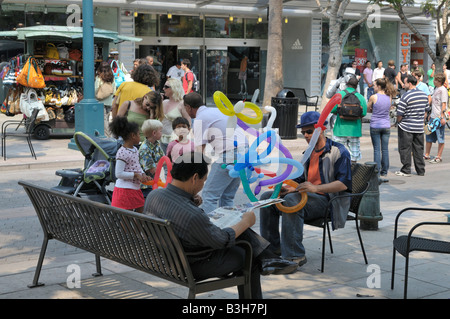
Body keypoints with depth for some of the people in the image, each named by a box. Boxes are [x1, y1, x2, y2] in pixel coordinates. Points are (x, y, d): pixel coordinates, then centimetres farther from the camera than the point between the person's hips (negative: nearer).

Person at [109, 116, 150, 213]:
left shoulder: (134, 149, 9)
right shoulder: (122, 153, -19)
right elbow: (119, 174, -22)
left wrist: (143, 174, 1)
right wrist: (135, 175, -20)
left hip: (136, 188, 9)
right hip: (125, 189, -9)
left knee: (141, 212, 15)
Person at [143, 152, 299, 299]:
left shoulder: (153, 195, -12)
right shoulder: (192, 215, -36)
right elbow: (222, 240, -21)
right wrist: (246, 222, -7)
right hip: (194, 268, -8)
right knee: (249, 258, 14)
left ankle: (267, 258, 15)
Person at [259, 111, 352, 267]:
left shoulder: (338, 151, -4)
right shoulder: (310, 153, 21)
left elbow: (344, 183, -16)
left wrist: (316, 188, -28)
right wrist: (290, 188, 0)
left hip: (326, 200, -8)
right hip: (308, 196, 8)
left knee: (291, 200, -35)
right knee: (267, 197, -6)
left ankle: (295, 256, -33)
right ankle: (272, 248, -4)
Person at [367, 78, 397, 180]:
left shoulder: (374, 97, -11)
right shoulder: (389, 97, 2)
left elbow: (367, 110, 1)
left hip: (375, 126, -4)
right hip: (386, 125, 4)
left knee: (377, 150, 1)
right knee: (385, 149, 7)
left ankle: (378, 173, -1)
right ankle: (384, 172, 11)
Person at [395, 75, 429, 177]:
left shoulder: (406, 96, -16)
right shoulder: (424, 95, 5)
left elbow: (400, 114, -15)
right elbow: (426, 111, 13)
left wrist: (398, 122, 3)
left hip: (406, 127, -6)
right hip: (419, 127, 6)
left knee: (405, 149, 2)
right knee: (419, 149, 12)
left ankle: (406, 170, 5)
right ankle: (421, 170, 15)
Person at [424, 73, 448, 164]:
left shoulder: (443, 90, -12)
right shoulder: (436, 89, 14)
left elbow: (444, 104, -17)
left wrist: (442, 117, -21)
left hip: (439, 118, -9)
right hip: (433, 117, 9)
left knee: (440, 139, 0)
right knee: (429, 136, 14)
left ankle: (439, 157, 6)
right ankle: (426, 155, 23)